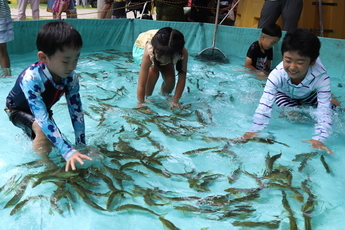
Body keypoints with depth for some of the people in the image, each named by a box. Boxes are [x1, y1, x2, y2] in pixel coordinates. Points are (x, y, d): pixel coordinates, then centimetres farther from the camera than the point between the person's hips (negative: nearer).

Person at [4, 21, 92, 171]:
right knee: (42, 130, -32)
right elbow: (42, 119, -49)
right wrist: (68, 151, -56)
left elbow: (76, 111, -21)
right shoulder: (31, 78, -44)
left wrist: (81, 145, -22)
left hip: (43, 109, 5)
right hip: (17, 109, -5)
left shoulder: (71, 77, -27)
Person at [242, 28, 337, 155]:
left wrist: (318, 139, -58)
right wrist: (254, 131, -59)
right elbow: (264, 105, -47)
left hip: (309, 96, 2)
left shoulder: (322, 78, -40)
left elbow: (324, 111, -44)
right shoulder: (277, 75, -41)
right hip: (284, 95, -1)